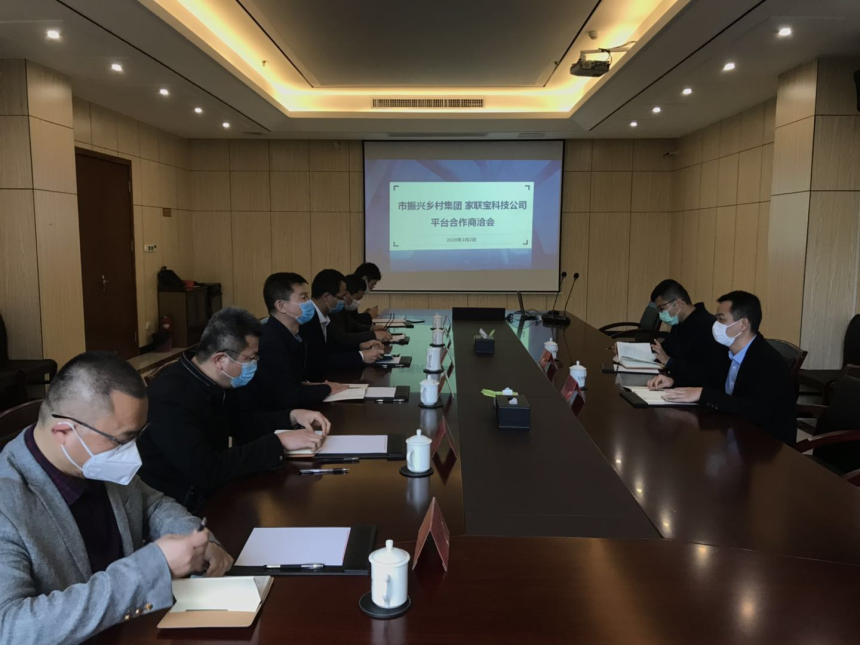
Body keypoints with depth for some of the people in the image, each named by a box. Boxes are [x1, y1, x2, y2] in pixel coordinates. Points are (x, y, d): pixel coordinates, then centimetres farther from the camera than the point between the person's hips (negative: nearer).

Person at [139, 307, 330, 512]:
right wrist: (279, 442, -28)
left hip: (212, 491, 8)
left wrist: (292, 416, -1)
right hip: (179, 507, -8)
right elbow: (206, 472, -34)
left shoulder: (212, 384, -1)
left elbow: (242, 422, 15)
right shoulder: (171, 398, -28)